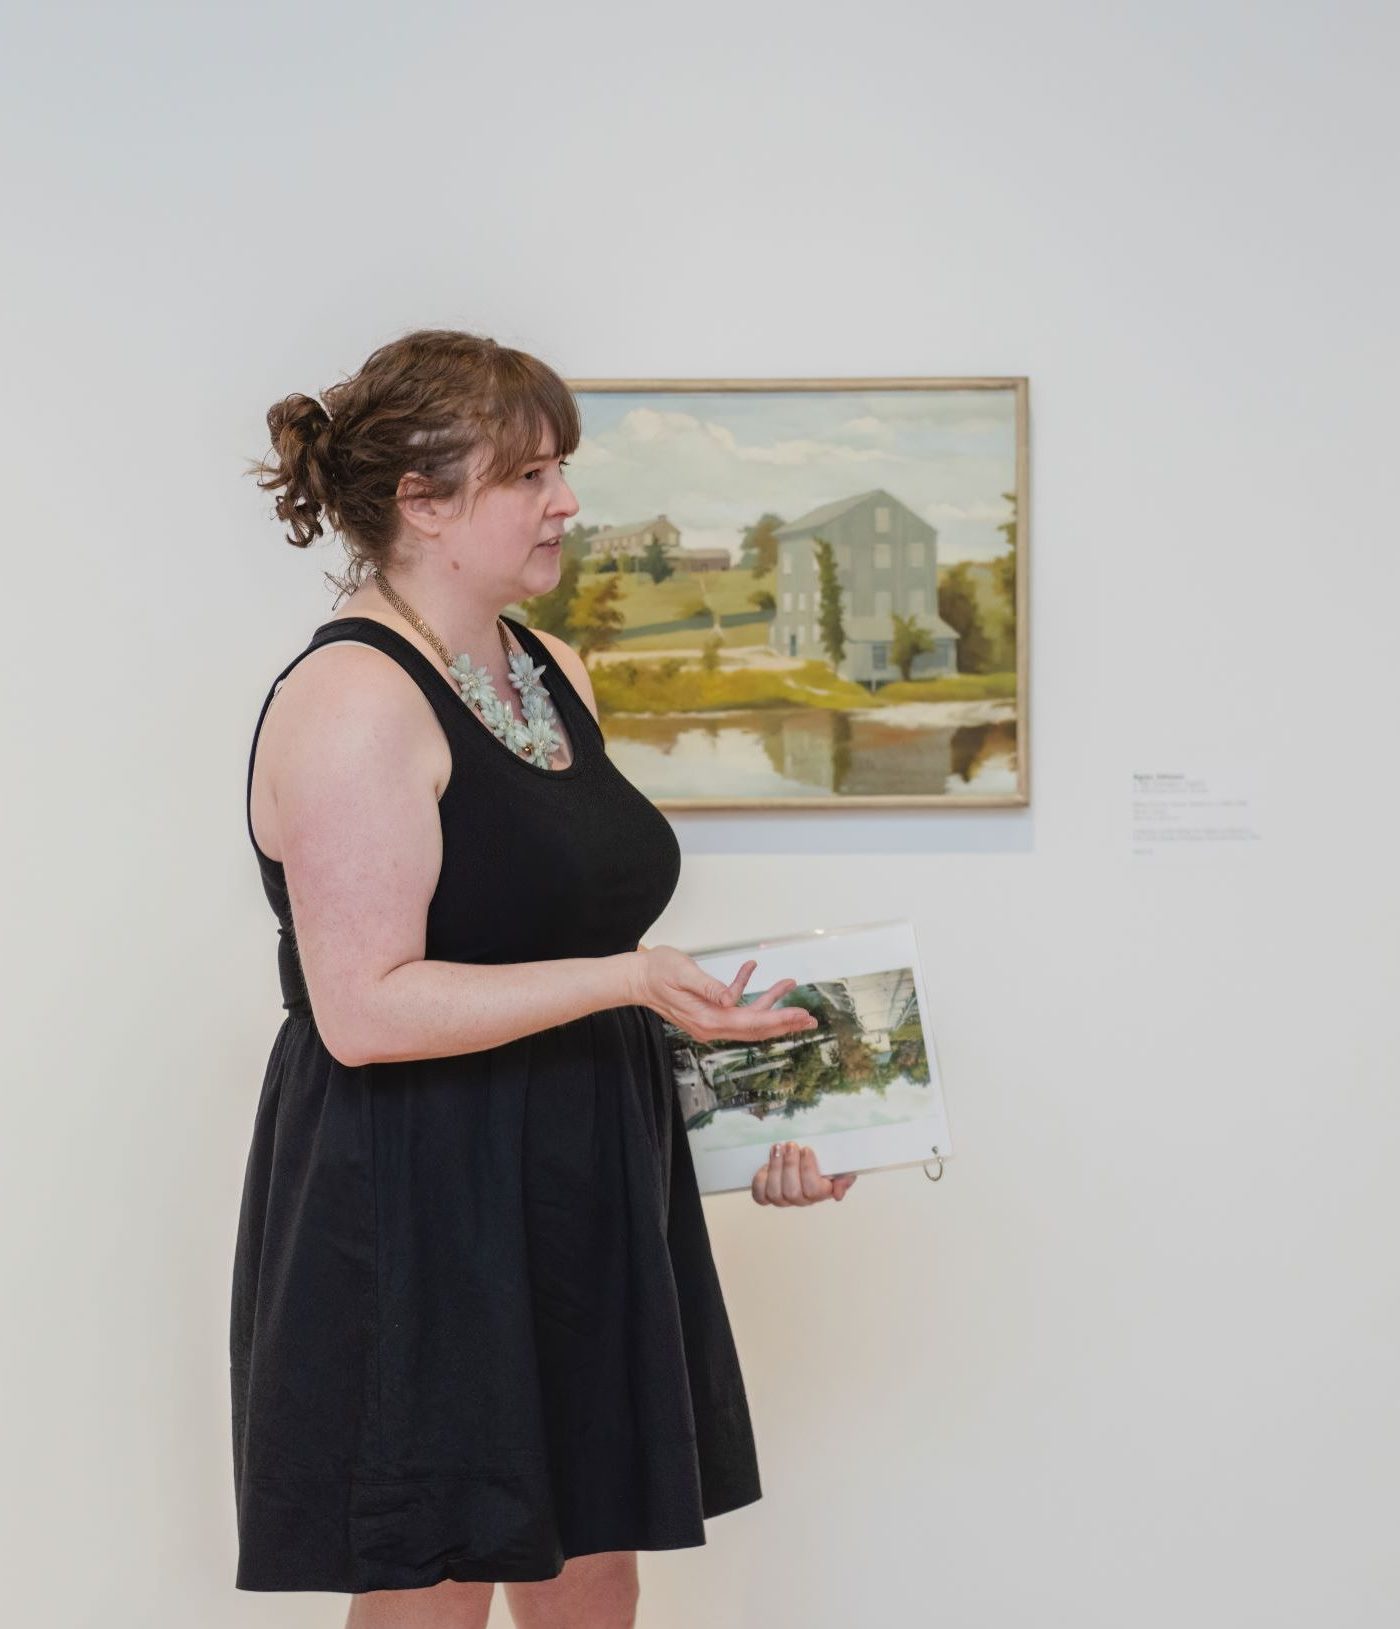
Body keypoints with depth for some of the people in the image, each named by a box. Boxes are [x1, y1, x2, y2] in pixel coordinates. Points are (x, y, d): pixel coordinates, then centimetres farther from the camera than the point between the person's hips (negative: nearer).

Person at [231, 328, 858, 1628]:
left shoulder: (551, 670, 13)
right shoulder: (351, 697, -16)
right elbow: (366, 1008, -22)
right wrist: (626, 983, -23)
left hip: (577, 1202, 9)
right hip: (418, 1221, -8)